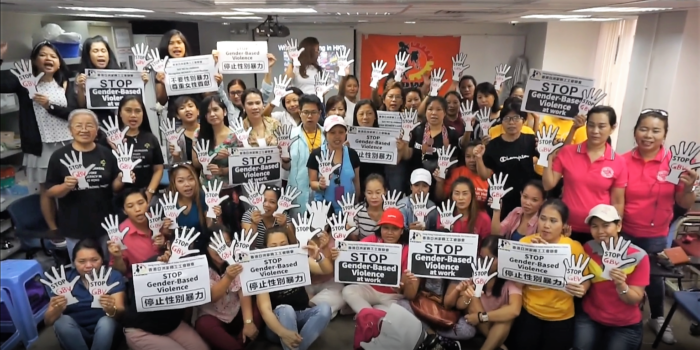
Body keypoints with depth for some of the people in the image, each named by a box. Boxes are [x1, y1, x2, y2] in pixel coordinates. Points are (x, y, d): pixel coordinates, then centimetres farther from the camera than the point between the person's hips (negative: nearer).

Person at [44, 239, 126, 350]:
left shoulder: (113, 276, -8)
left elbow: (121, 313, -18)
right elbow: (48, 322, -10)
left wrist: (111, 310, -42)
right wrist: (56, 310, -34)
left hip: (105, 333, -1)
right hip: (73, 335, 2)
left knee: (107, 321, -31)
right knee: (62, 321, -25)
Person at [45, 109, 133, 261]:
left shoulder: (106, 153, 0)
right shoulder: (59, 156, -5)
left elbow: (114, 187, 5)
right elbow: (50, 191, -3)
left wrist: (121, 181, -16)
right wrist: (66, 186, -23)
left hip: (105, 225, 2)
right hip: (75, 228, -1)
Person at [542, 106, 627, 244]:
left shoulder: (619, 163, -3)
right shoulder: (567, 152, -3)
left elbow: (617, 203, 1)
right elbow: (548, 185, -3)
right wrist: (550, 158, -9)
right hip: (567, 228, 1)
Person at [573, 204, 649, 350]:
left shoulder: (638, 256, -15)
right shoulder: (587, 249, -10)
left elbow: (635, 299, -13)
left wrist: (621, 285, -33)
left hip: (626, 325, 0)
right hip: (589, 317, 1)